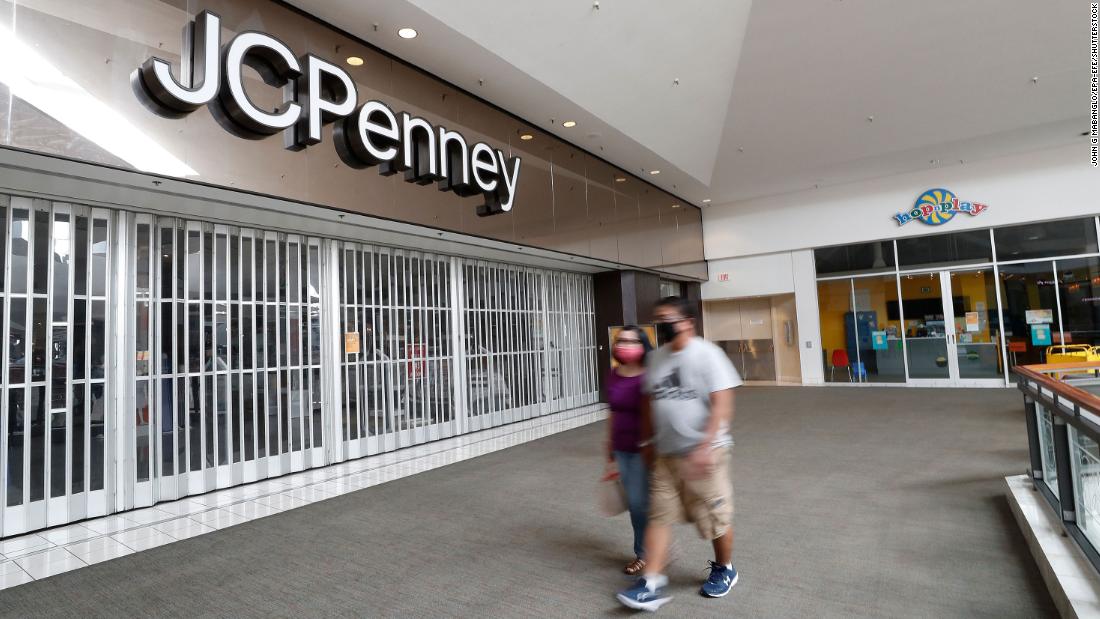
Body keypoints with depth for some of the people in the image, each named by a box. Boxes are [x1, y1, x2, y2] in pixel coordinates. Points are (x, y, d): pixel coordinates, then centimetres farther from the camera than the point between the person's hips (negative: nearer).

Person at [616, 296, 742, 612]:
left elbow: (722, 406, -17)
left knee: (716, 516, 12)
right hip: (665, 454, 5)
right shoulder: (655, 358, 5)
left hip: (704, 453, -5)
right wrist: (648, 441, 19)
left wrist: (704, 447, -24)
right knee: (658, 516, 4)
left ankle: (724, 569, 37)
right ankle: (651, 584, 12)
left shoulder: (706, 354, -13)